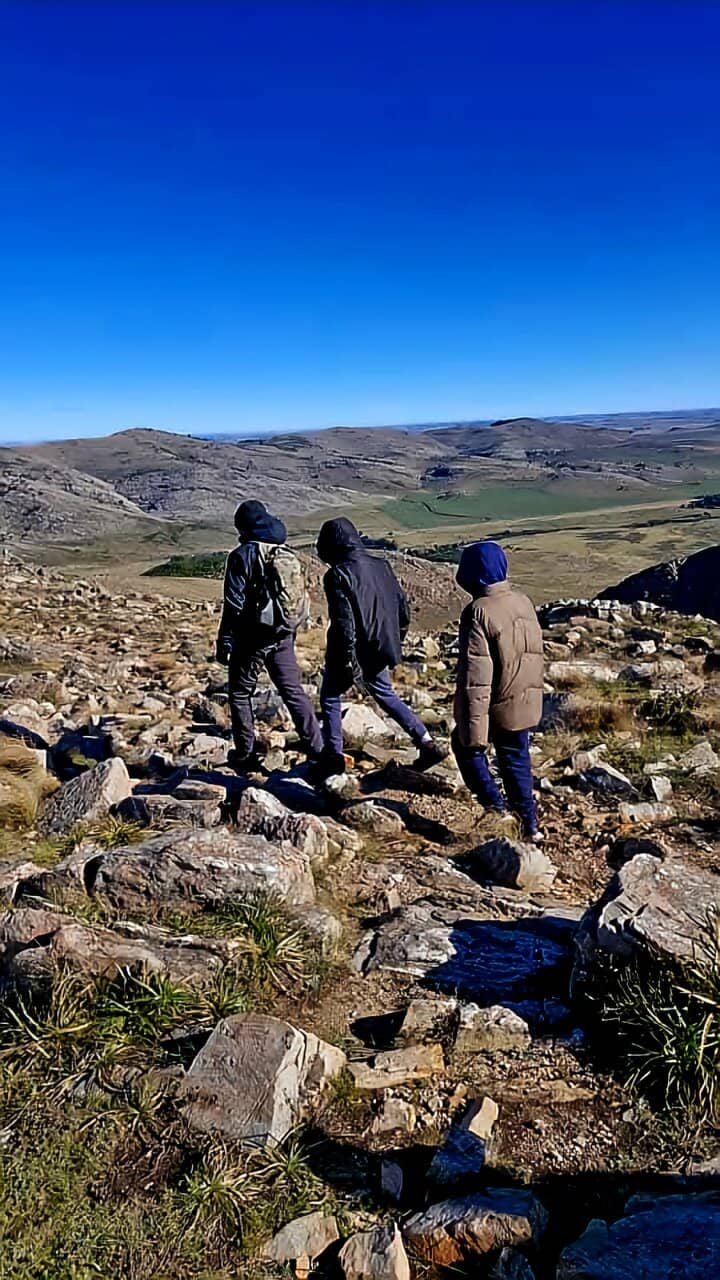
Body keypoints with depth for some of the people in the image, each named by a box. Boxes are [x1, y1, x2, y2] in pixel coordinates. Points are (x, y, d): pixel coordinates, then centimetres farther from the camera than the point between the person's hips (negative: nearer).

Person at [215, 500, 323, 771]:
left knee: (240, 693, 10)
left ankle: (245, 756, 15)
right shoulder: (289, 556, 9)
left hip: (252, 637, -5)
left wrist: (224, 641, -9)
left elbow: (233, 603, -14)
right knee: (294, 692, 11)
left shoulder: (243, 555, -10)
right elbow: (299, 598, 14)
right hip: (283, 637, 5)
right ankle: (318, 750, 9)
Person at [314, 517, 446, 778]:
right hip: (381, 649, 7)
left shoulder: (338, 575, -18)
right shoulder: (381, 565, 3)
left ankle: (334, 758, 18)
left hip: (352, 653, -6)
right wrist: (395, 641, 20)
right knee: (385, 695, 24)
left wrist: (350, 663, -20)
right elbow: (403, 607, 9)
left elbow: (344, 622, -24)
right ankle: (427, 745, 21)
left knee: (330, 698, 15)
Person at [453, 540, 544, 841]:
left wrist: (474, 732, -21)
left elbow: (476, 677, -24)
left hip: (496, 706, -6)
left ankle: (497, 806, 13)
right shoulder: (524, 603, 2)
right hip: (526, 704, 6)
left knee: (465, 745, 19)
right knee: (516, 760, 20)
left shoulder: (479, 612, -21)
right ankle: (529, 823, 26)